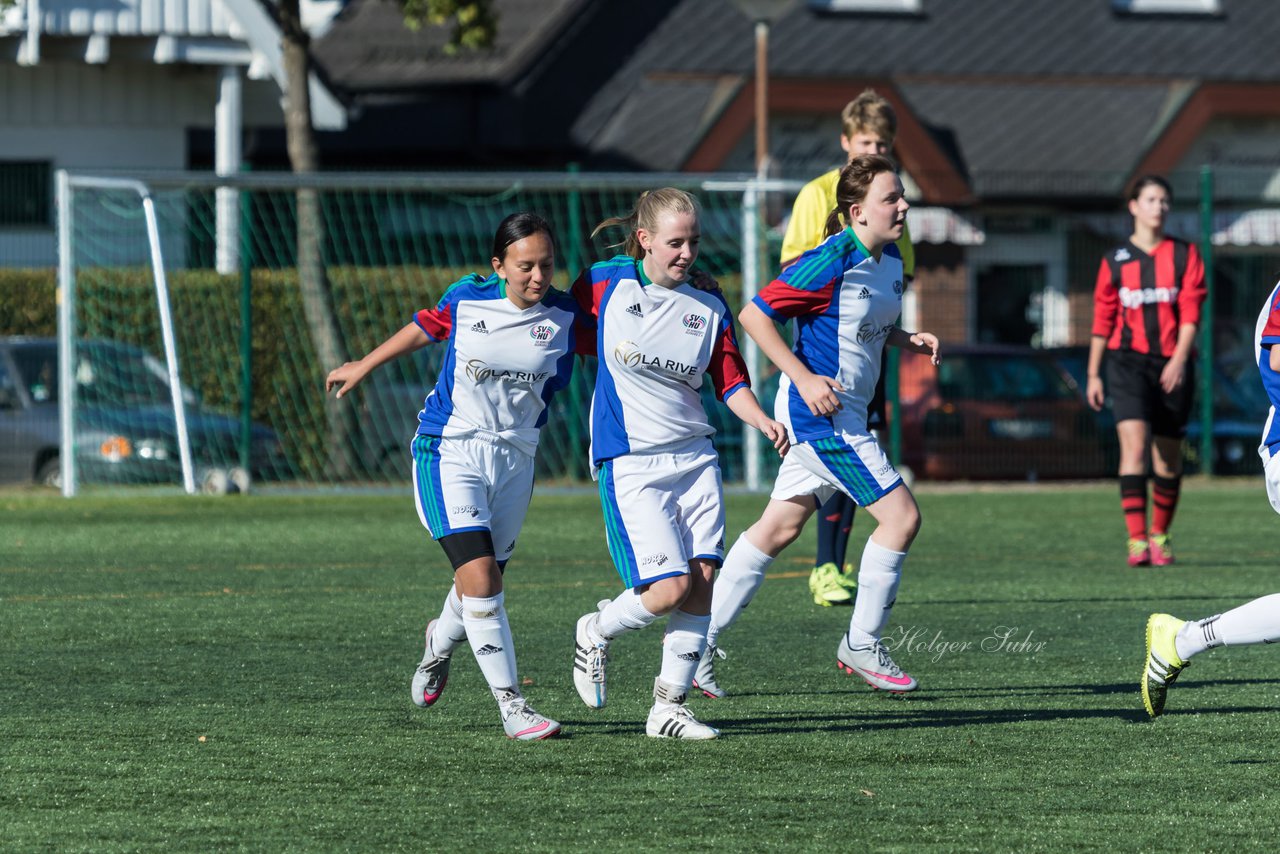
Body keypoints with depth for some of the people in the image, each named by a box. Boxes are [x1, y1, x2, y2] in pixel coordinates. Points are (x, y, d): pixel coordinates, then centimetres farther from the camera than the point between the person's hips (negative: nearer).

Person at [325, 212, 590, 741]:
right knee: (480, 577, -17)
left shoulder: (565, 317, -5)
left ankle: (440, 643, 48)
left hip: (515, 459, 3)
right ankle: (511, 707, -13)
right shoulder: (466, 299, -7)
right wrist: (363, 367, 24)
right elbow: (424, 329, 12)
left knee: (480, 584, 13)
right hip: (450, 453, -3)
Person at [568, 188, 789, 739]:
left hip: (694, 458, 4)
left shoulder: (708, 306, 4)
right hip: (629, 462, -4)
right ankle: (596, 632, 16)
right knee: (670, 587, -14)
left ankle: (669, 707, 6)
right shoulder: (604, 285, -4)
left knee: (703, 579, -5)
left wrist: (762, 421, -10)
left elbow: (731, 382, 6)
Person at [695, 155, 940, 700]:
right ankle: (862, 645, 3)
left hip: (844, 416, 9)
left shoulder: (889, 261, 8)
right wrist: (804, 379, -21)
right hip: (820, 412, -9)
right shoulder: (831, 262, -18)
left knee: (779, 527, 12)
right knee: (901, 515, -9)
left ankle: (698, 639, 17)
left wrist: (908, 340, 4)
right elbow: (753, 315, -16)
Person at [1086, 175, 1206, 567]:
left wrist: (1179, 359, -16)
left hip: (1172, 367, 1)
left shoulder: (1184, 255, 6)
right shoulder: (1115, 260, 7)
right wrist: (1093, 375, 10)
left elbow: (1190, 312, -3)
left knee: (1168, 458, 7)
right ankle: (1136, 540, -24)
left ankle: (1160, 535, 25)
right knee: (1134, 445, -19)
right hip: (1129, 360, -1)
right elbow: (1102, 319, 11)